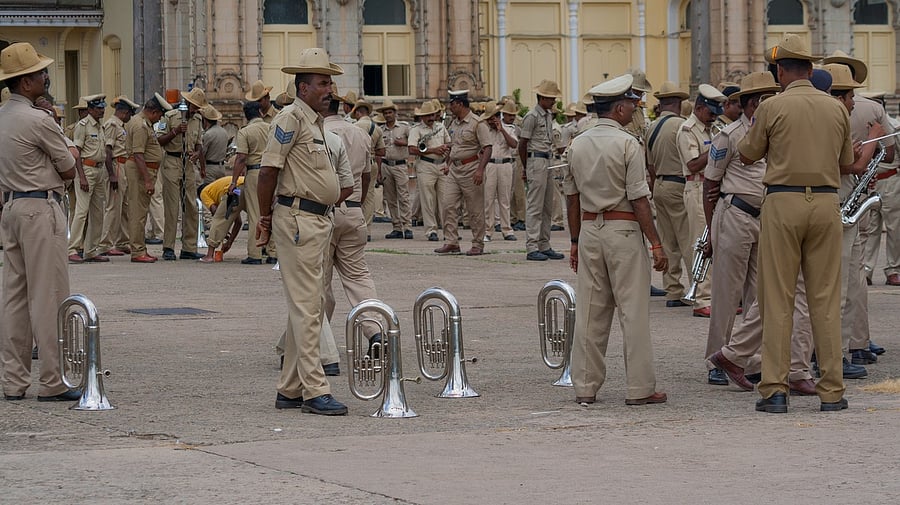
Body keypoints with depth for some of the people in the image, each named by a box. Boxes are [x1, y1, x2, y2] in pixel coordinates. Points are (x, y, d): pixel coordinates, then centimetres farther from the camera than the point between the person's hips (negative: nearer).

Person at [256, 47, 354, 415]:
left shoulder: (316, 122, 18)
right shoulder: (292, 118, -12)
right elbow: (269, 169, -16)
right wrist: (265, 217, -12)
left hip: (319, 219, 10)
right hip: (298, 219, -10)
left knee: (308, 307, 13)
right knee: (306, 307, -9)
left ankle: (290, 390, 19)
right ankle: (314, 391, -9)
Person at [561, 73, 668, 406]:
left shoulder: (577, 145, 8)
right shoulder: (627, 144, -10)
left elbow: (572, 199, 11)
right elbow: (639, 199, -13)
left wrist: (575, 242, 18)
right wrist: (656, 244, -10)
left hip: (589, 230, 6)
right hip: (623, 229, -6)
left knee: (589, 312, 9)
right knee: (633, 311, -1)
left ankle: (585, 388, 11)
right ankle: (639, 388, 0)